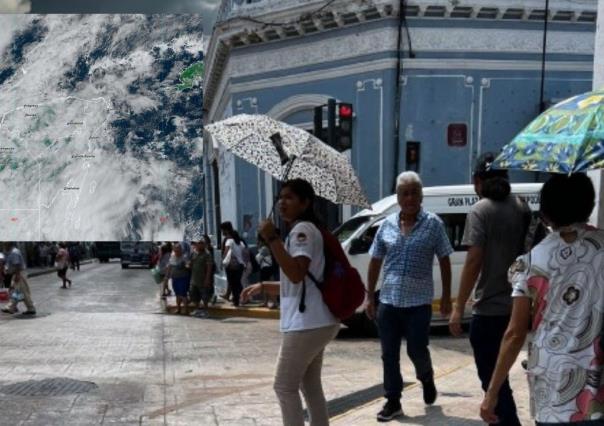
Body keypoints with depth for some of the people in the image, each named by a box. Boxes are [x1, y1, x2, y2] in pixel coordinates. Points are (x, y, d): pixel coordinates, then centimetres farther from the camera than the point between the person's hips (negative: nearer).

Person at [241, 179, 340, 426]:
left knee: (284, 386, -3)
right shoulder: (300, 231, 20)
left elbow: (296, 274, -27)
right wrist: (263, 287, 22)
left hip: (307, 324, -11)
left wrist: (272, 239, -25)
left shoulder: (303, 229, -12)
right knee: (310, 385, 17)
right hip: (315, 322, 11)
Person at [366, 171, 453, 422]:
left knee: (417, 350, 4)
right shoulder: (387, 225, 6)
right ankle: (393, 402, 17)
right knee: (389, 355, 6)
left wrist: (446, 297, -1)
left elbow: (444, 261, 1)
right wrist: (370, 296, 8)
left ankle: (427, 379, 36)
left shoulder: (433, 224, -2)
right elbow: (375, 262, 10)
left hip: (418, 302, -3)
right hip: (388, 301, 3)